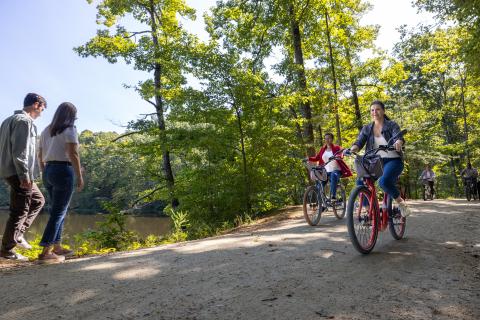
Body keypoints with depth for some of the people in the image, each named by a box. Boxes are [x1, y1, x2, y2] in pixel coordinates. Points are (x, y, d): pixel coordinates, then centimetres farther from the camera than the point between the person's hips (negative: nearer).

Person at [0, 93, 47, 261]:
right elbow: (20, 151, -21)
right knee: (19, 211, -2)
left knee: (38, 200, 20)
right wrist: (24, 176, -21)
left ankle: (18, 234, 18)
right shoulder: (24, 121, -12)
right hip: (19, 173, -10)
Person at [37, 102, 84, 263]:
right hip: (63, 172, -8)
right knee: (58, 212, -5)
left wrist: (45, 174, 22)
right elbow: (73, 155, -16)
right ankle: (46, 253, -7)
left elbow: (40, 155, 16)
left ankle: (57, 247, 21)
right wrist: (80, 176, -12)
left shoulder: (46, 130, 16)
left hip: (49, 172, 8)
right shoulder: (70, 130, -7)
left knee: (58, 211, 16)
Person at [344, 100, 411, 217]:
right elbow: (359, 142, -5)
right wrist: (352, 149, -29)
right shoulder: (367, 128, 8)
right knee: (360, 181, -21)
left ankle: (401, 202, -3)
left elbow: (399, 137, -18)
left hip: (393, 160, -3)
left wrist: (398, 143, -44)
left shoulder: (391, 125, -1)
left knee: (384, 181, -32)